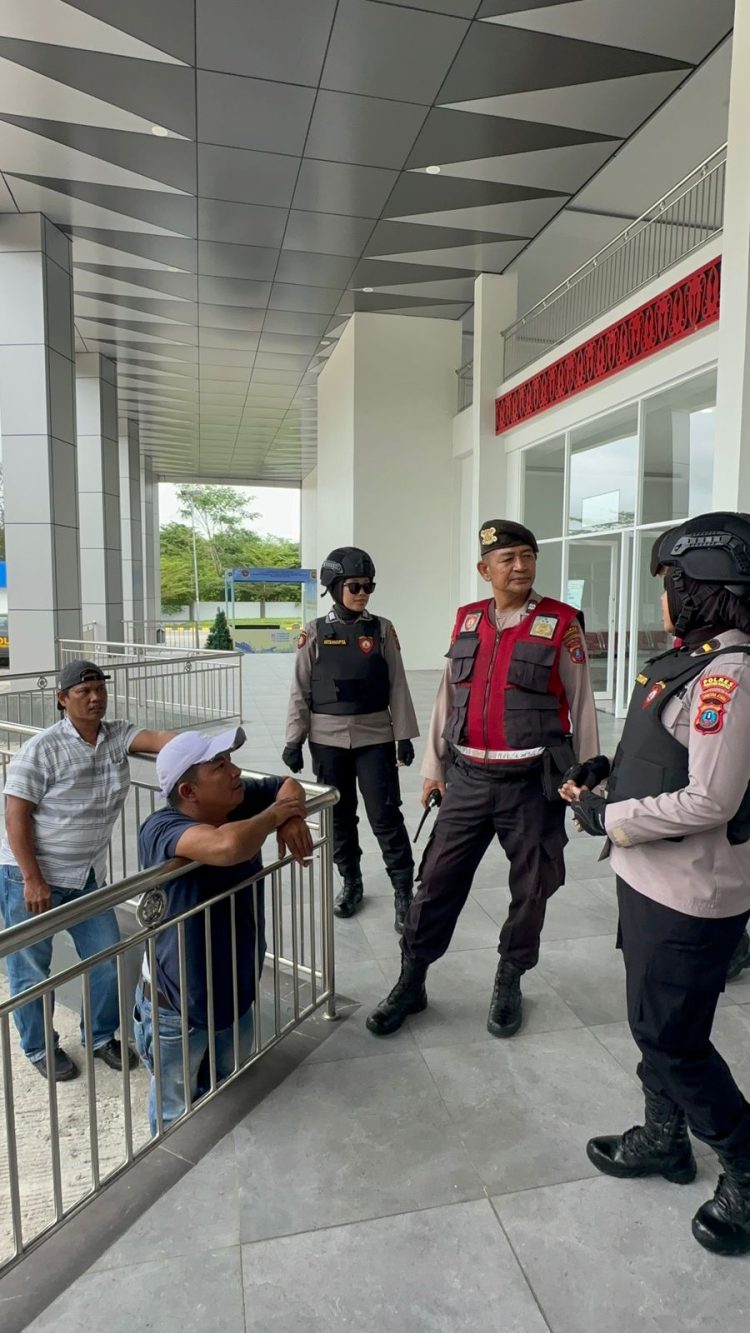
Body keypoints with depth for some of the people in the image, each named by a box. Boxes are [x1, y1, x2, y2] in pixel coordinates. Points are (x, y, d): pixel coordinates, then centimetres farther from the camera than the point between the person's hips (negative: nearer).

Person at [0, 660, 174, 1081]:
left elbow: (156, 739, -22)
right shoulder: (42, 749, -16)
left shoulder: (117, 736, -3)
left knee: (107, 960, 10)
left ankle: (102, 1037, 34)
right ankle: (41, 1049, 34)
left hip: (87, 876, 5)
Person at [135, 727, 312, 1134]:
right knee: (175, 1118, 21)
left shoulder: (241, 800, -14)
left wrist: (293, 820, -18)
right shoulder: (161, 830, -33)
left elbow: (288, 785, 5)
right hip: (177, 1007, -6)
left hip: (238, 993, 6)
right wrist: (276, 813, -32)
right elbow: (228, 846, -53)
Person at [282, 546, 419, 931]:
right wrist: (294, 740, -2)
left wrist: (404, 735, -1)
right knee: (339, 815, 12)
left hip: (375, 737, -1)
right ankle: (351, 883, 30)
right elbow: (300, 691, 2)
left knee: (385, 816, -1)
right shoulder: (316, 633, 0)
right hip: (328, 739, 1)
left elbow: (397, 686, 2)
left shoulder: (382, 629, 0)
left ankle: (403, 890, 12)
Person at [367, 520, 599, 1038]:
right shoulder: (467, 620, 5)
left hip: (532, 782, -2)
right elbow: (447, 698, 10)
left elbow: (582, 707, -3)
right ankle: (411, 982, 26)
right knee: (438, 880, 8)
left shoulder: (562, 623, -6)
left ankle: (509, 985, 35)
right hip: (468, 778, 3)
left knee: (530, 888, 12)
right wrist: (433, 768, 10)